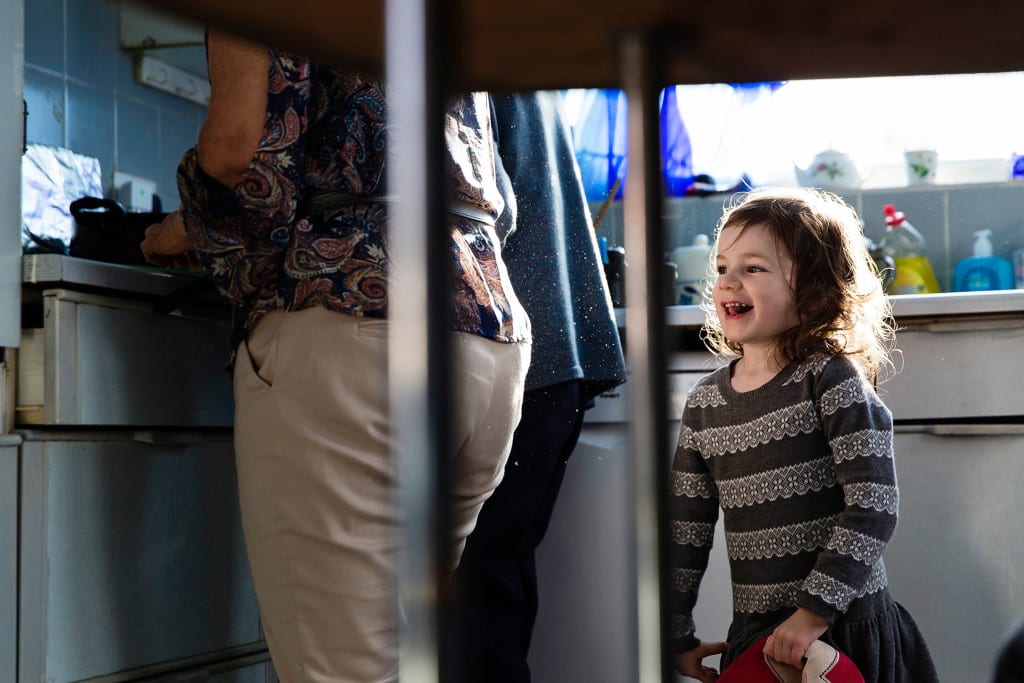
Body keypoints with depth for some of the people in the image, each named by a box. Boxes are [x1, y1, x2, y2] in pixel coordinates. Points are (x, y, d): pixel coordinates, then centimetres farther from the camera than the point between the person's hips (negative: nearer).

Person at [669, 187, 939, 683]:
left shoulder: (831, 379, -11)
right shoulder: (704, 403, 4)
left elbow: (873, 507, -16)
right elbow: (684, 529, 8)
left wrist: (816, 609, -19)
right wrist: (677, 635, 8)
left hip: (846, 631, -4)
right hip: (753, 635, 4)